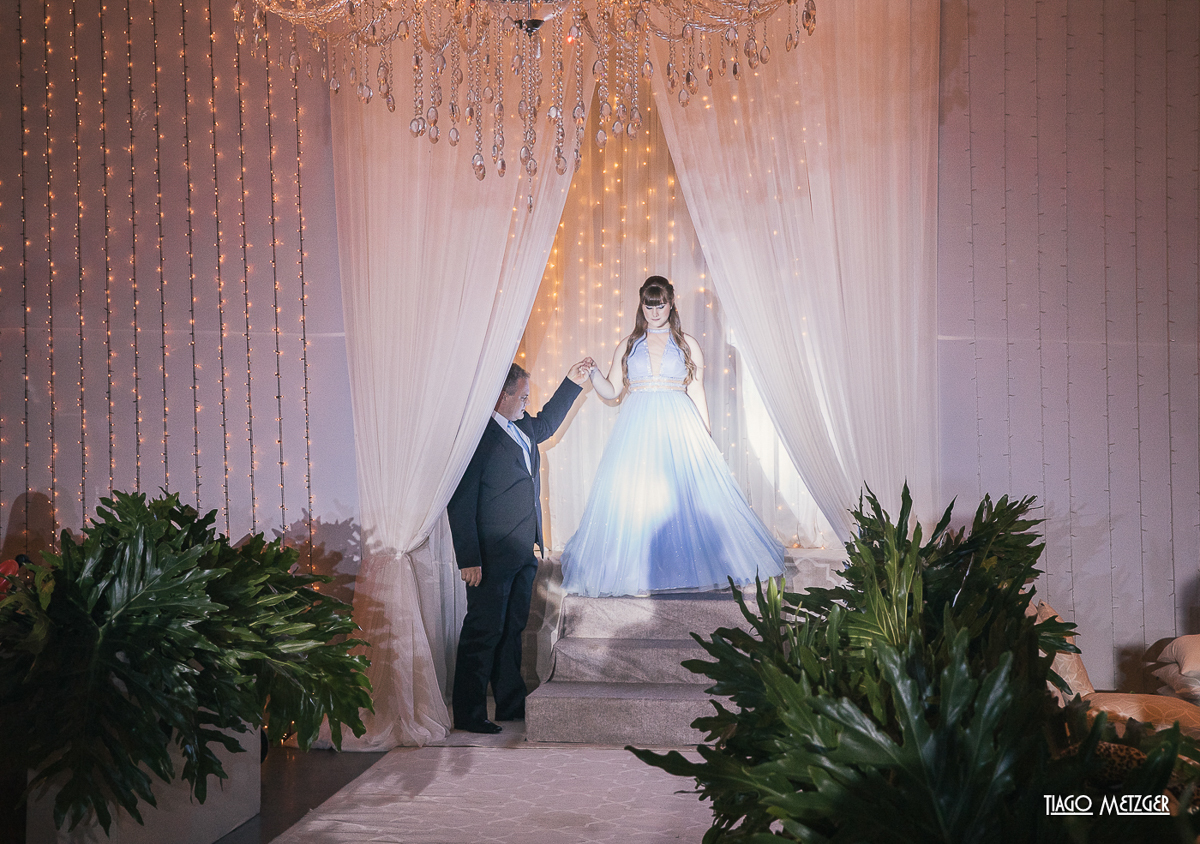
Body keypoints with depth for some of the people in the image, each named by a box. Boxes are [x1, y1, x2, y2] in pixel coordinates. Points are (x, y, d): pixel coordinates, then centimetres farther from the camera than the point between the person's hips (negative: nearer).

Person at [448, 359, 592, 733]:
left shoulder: (522, 427, 11)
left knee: (513, 630, 16)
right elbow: (460, 503, -19)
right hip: (492, 557, -9)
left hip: (524, 553, 9)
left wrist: (572, 382, 32)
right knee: (484, 632, -1)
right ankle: (468, 714, 9)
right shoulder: (476, 436, -16)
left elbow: (547, 422, 37)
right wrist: (469, 559, -21)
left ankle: (512, 704, 26)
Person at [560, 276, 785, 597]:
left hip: (679, 427, -1)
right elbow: (611, 390, 11)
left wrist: (704, 438, 3)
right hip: (638, 429, 1)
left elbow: (697, 395, 8)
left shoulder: (688, 345, 9)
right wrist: (592, 374, -8)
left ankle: (687, 566, 5)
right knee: (635, 497, -4)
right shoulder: (627, 346, 13)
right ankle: (638, 572, 3)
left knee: (685, 495, -6)